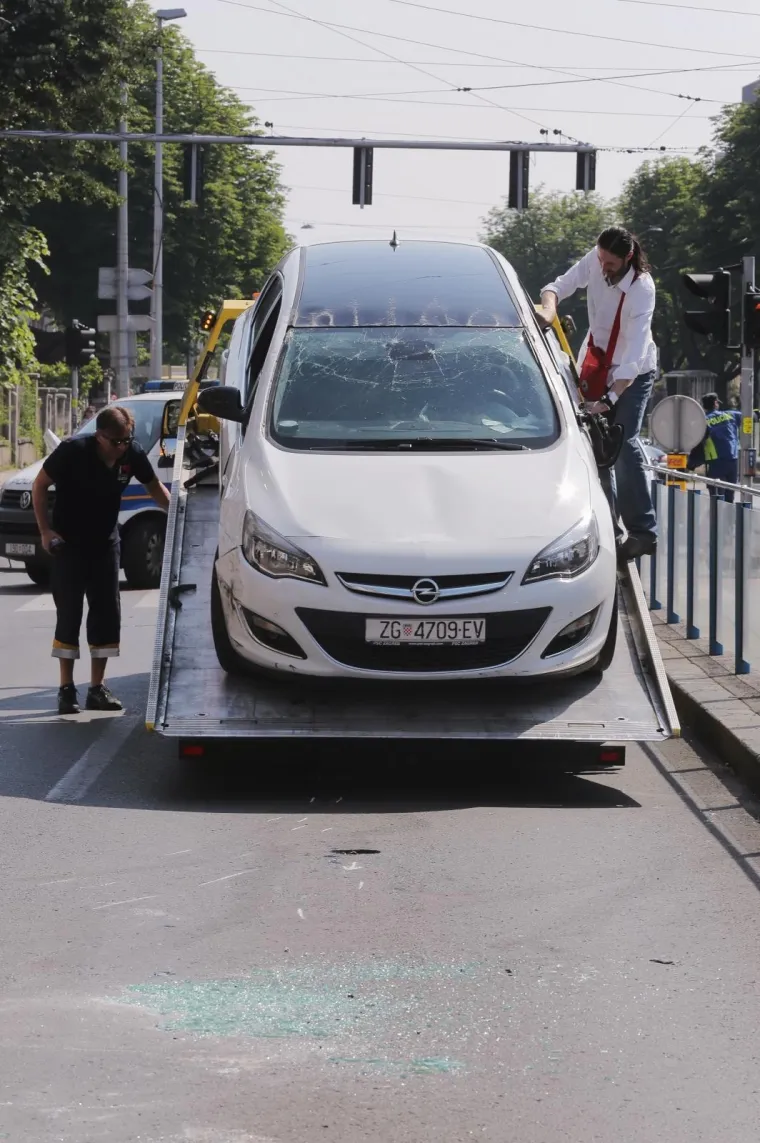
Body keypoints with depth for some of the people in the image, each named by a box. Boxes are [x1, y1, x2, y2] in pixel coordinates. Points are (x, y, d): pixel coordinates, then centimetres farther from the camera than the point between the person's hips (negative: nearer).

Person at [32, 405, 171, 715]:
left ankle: (97, 688, 11)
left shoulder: (132, 454, -12)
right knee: (69, 615, -5)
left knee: (107, 614, 3)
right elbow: (40, 486, -11)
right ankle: (66, 689, 2)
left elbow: (153, 485, 7)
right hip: (68, 544, -4)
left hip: (105, 542, 4)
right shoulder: (73, 451, -23)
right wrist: (45, 531, -15)